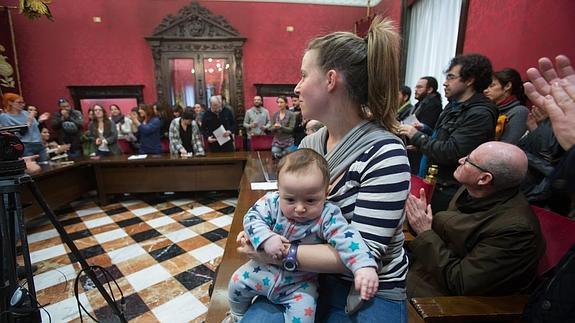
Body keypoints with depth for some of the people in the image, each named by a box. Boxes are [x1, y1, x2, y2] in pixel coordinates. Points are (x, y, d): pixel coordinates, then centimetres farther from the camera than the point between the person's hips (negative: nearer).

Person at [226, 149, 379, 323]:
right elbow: (252, 217, -18)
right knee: (237, 281, 7)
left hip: (301, 281, -2)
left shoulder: (328, 217, -26)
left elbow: (347, 239, -36)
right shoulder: (272, 202, -19)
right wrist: (266, 238, -35)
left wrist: (364, 266, -52)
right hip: (266, 268, 3)